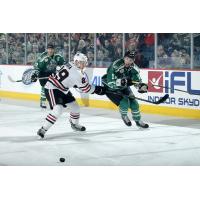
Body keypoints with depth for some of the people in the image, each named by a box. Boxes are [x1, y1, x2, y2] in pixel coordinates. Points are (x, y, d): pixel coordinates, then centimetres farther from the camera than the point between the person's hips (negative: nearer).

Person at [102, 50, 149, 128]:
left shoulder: (134, 68, -13)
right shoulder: (115, 66, -32)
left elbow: (137, 82, -9)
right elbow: (111, 83, -34)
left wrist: (142, 86, -31)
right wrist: (121, 82, -47)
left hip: (123, 87, 6)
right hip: (110, 87, -6)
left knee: (133, 103, 2)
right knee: (124, 102, -21)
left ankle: (138, 120, 24)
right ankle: (124, 116, 11)